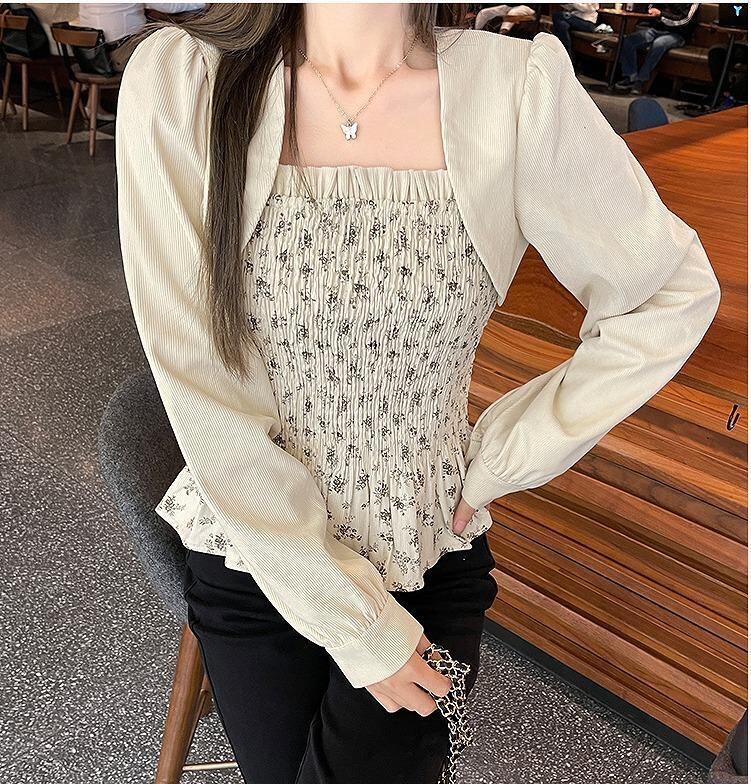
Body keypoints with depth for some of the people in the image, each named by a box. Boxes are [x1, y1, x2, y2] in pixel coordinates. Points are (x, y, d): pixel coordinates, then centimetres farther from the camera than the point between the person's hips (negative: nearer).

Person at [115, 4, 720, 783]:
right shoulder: (177, 80, -15)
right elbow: (202, 392, -17)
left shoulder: (518, 86, -14)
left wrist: (497, 461, -6)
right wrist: (355, 620, -13)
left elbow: (674, 294, -3)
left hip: (431, 556, 0)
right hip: (253, 555, 1)